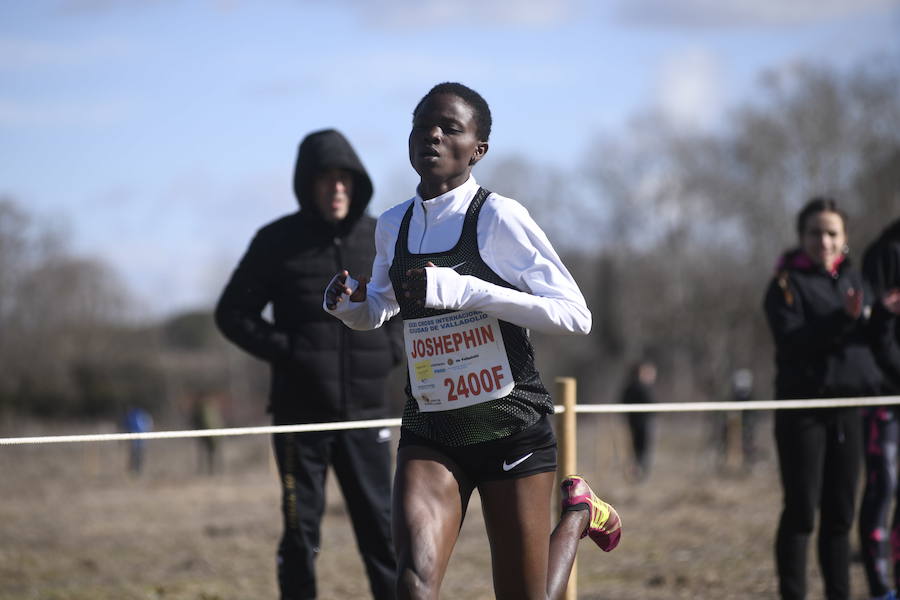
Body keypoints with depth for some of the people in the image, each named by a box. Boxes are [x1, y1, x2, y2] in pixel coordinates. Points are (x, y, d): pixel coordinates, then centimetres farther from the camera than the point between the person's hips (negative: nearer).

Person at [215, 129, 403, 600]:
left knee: (380, 524, 4)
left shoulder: (382, 238, 4)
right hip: (301, 413, -2)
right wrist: (284, 351, -11)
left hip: (365, 411, 2)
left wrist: (394, 346, 1)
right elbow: (232, 313, 0)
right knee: (301, 528, 2)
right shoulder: (278, 242, -4)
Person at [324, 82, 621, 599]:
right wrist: (347, 302, 0)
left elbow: (575, 314, -16)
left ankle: (579, 513, 34)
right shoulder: (393, 227, 7)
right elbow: (375, 312, 25)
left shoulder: (498, 217, -11)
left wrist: (463, 290, -25)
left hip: (511, 428, -4)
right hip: (430, 435, 4)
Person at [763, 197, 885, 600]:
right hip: (802, 406, -5)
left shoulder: (852, 279, 14)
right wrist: (844, 318, -27)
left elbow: (873, 338, 16)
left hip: (847, 406, 5)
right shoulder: (787, 283, -4)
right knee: (801, 510, -7)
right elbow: (791, 340, -17)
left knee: (840, 513, 8)